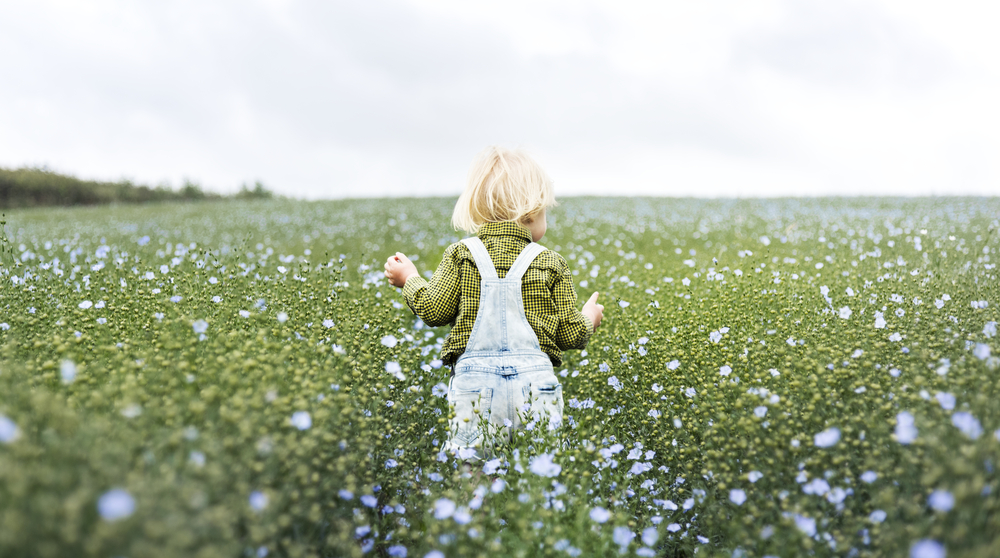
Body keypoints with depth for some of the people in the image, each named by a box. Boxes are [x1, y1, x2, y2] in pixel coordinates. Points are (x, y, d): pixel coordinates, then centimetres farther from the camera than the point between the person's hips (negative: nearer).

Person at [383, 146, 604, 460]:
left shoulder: (462, 254, 6)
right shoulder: (551, 263, 8)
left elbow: (434, 310, 3)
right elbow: (570, 333, 9)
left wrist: (409, 279, 21)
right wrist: (589, 318, 32)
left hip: (474, 378, 0)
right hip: (535, 380, 0)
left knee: (465, 464, -1)